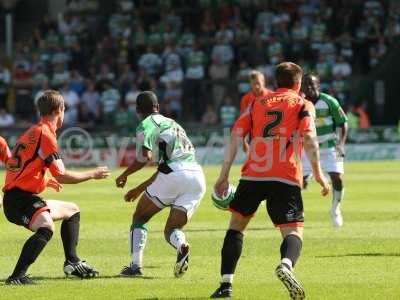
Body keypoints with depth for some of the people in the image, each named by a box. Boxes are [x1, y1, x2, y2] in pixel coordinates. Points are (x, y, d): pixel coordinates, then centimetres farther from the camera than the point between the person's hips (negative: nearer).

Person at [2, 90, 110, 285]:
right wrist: (93, 174, -1)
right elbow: (62, 176, -15)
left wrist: (44, 181, 43)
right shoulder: (45, 134, -13)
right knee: (46, 228, -36)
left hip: (19, 195, 10)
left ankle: (72, 262, 27)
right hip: (20, 198, -10)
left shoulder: (33, 132, 17)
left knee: (72, 210, 27)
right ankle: (17, 276, -41)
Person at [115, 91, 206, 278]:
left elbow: (145, 156, -9)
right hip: (198, 176, 6)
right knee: (171, 229, 13)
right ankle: (181, 245, -21)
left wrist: (124, 175, 6)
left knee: (139, 218, 14)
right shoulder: (172, 124, 31)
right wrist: (140, 189, 40)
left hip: (174, 175, -6)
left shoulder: (147, 124, 7)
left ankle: (136, 266, 4)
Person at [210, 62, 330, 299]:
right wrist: (318, 173, -2)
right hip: (286, 178, -3)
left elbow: (236, 135, 10)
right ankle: (286, 264, -38)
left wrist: (224, 175, 8)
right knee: (294, 232, -3)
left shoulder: (257, 104, 21)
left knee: (237, 224, 21)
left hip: (253, 175, 3)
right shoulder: (302, 105, 12)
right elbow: (309, 138, -5)